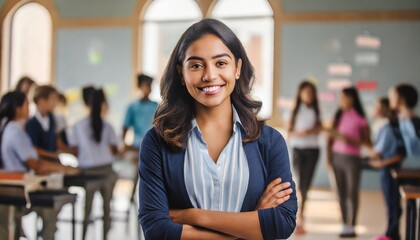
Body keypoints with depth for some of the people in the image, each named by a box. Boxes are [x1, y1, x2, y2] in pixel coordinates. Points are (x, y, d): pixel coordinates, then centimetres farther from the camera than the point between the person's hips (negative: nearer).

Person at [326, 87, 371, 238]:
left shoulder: (360, 119, -5)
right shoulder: (339, 115, 8)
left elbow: (367, 142, -6)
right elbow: (331, 137, 8)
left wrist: (349, 140, -17)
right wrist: (328, 156, 1)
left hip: (352, 158, -4)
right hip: (337, 157, 4)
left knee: (352, 193, 0)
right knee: (341, 193, 8)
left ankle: (352, 227, 7)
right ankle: (345, 225, 15)